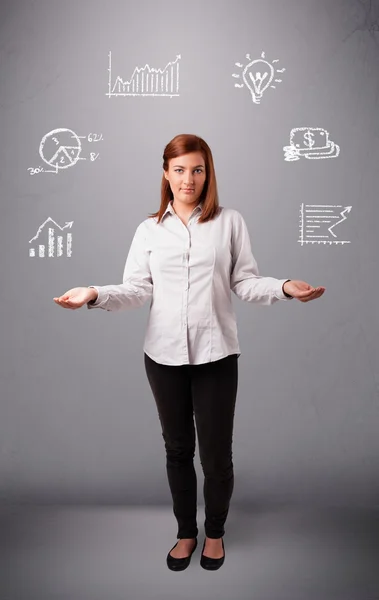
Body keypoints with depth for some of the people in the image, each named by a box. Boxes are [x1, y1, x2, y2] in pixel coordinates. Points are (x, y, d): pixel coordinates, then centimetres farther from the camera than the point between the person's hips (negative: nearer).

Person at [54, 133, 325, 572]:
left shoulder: (230, 222, 3)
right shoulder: (149, 229, 7)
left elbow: (245, 283, 0)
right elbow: (137, 289, 0)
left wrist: (285, 287, -18)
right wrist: (95, 294, -16)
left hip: (215, 353, -1)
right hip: (164, 354, 2)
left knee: (216, 453, 6)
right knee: (177, 449, 16)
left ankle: (214, 532, 35)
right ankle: (186, 532, 39)